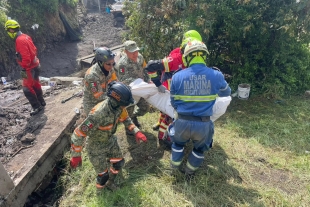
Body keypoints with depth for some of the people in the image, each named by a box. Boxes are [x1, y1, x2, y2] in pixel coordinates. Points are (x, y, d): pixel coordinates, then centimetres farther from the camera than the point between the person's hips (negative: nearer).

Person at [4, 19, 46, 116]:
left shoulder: (20, 40, -22)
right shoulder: (25, 36, 7)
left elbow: (26, 57, -27)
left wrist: (23, 69, -20)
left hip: (30, 68, -10)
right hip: (35, 64, 10)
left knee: (27, 88, -2)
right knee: (35, 84, 20)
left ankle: (37, 106, 6)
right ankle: (41, 102, 33)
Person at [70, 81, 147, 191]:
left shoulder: (118, 107, -20)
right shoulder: (98, 113, -42)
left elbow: (126, 119, 2)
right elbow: (78, 133, -34)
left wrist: (137, 131, -9)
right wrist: (76, 156, -27)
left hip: (110, 140, 6)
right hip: (96, 147, -6)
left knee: (119, 163, 17)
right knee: (104, 174, 8)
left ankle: (109, 182, 48)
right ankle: (100, 186, 45)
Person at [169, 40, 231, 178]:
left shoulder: (177, 77, -6)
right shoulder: (216, 75, -7)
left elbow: (173, 103, 5)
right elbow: (226, 93, 15)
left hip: (182, 122, 1)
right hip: (203, 124, 0)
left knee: (178, 143, 33)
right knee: (199, 148, 31)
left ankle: (175, 168, 51)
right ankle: (189, 172, 47)